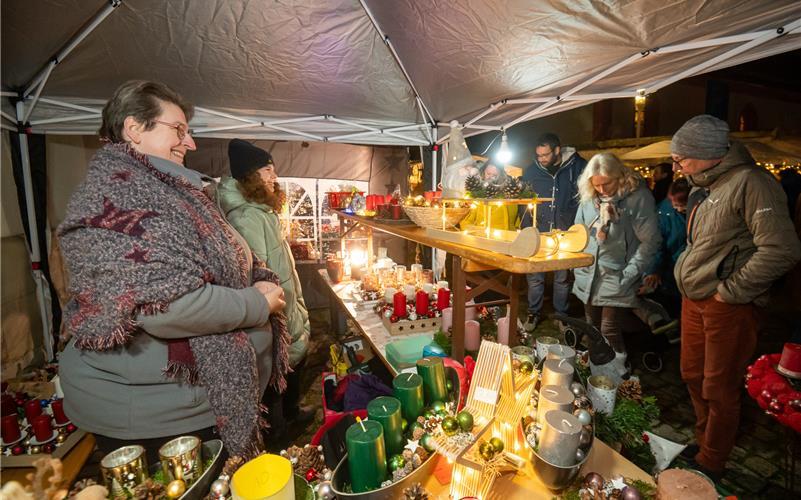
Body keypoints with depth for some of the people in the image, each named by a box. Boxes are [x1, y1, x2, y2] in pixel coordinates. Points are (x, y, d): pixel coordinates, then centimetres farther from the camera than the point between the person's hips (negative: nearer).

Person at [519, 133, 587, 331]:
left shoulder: (577, 166, -3)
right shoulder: (532, 170, 3)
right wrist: (527, 228, 1)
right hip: (538, 233, 2)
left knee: (562, 277, 10)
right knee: (534, 276, 6)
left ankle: (561, 314, 27)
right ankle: (533, 312, 22)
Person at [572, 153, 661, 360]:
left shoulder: (638, 197, -11)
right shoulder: (589, 197, 5)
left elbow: (650, 241, -11)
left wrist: (628, 276, -14)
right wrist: (578, 264, 5)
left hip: (616, 279, -5)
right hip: (588, 277, 5)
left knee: (610, 331, -5)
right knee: (592, 329, 15)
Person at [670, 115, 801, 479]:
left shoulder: (750, 183, -17)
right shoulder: (703, 188, 10)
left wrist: (729, 291, -17)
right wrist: (688, 277, 10)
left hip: (727, 307, -8)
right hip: (694, 300, 8)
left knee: (719, 390, 7)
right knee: (693, 377, 20)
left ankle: (710, 466, 26)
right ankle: (703, 445, 40)